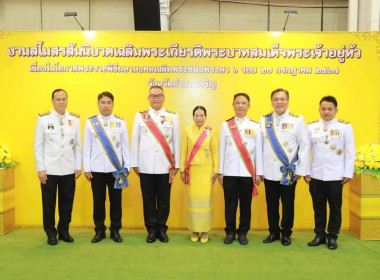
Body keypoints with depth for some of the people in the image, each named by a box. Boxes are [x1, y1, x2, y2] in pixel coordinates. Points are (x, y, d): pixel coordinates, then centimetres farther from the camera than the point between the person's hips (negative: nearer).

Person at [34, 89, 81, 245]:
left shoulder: (75, 119, 4)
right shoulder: (43, 119, -1)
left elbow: (78, 145, 6)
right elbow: (38, 146, -1)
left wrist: (78, 166, 3)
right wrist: (40, 168, -5)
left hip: (69, 169, 2)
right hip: (49, 169, -1)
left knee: (67, 202, 8)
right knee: (49, 203, 7)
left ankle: (64, 231, 25)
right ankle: (51, 233, 24)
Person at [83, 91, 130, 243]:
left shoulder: (121, 122, 3)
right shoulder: (90, 122, 3)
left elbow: (125, 146, 3)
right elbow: (86, 147, 3)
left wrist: (127, 167, 0)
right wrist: (86, 168, 0)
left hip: (116, 169, 0)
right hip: (97, 169, 0)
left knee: (115, 200, 7)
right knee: (98, 201, 8)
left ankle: (115, 230, 21)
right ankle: (99, 231, 22)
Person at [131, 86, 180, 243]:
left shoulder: (172, 117, 5)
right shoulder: (140, 116, 5)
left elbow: (176, 141, 5)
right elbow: (135, 140, 5)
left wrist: (177, 164, 4)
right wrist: (134, 163, 3)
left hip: (165, 166, 0)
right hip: (146, 166, 0)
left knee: (164, 199, 7)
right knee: (148, 199, 7)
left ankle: (162, 228, 22)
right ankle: (151, 229, 21)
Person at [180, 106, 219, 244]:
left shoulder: (211, 132, 1)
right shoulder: (187, 131, 3)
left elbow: (215, 152, 2)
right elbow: (183, 151, 4)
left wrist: (216, 170, -2)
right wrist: (182, 170, 1)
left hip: (206, 169, 0)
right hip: (192, 169, 1)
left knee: (206, 199, 0)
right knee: (193, 199, 3)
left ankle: (205, 230, 12)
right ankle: (195, 230, 16)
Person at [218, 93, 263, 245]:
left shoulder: (255, 126, 4)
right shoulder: (226, 125, 5)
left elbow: (258, 151, 4)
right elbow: (221, 149, 4)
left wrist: (259, 173, 1)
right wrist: (220, 171, 2)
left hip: (247, 172, 0)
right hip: (229, 172, 0)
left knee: (246, 204, 7)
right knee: (230, 203, 6)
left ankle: (243, 232, 22)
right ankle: (230, 232, 20)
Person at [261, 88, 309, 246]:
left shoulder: (297, 120, -1)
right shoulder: (264, 120, 4)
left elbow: (304, 145, -3)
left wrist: (301, 170, -6)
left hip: (289, 172, -2)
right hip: (269, 172, 2)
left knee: (288, 204, 8)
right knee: (271, 204, 10)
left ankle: (286, 233, 25)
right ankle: (273, 232, 27)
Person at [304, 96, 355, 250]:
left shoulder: (345, 127, -1)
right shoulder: (311, 127, 4)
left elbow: (350, 152, -1)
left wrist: (348, 173, -4)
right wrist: (306, 172, 1)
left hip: (336, 175, -1)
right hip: (316, 175, 2)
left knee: (335, 207, 8)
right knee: (318, 207, 10)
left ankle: (332, 236, 23)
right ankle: (320, 235, 23)